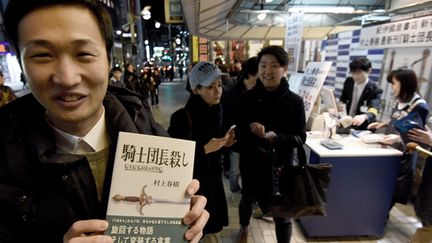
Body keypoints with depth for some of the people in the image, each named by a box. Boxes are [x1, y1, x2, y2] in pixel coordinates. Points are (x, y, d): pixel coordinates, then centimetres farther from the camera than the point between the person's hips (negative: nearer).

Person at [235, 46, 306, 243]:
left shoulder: (294, 101, -11)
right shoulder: (246, 98, -9)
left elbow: (300, 138, -10)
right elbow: (237, 131, -5)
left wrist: (276, 137, -28)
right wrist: (249, 127, -27)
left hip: (281, 165, -2)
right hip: (251, 164, 2)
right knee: (247, 200, 26)